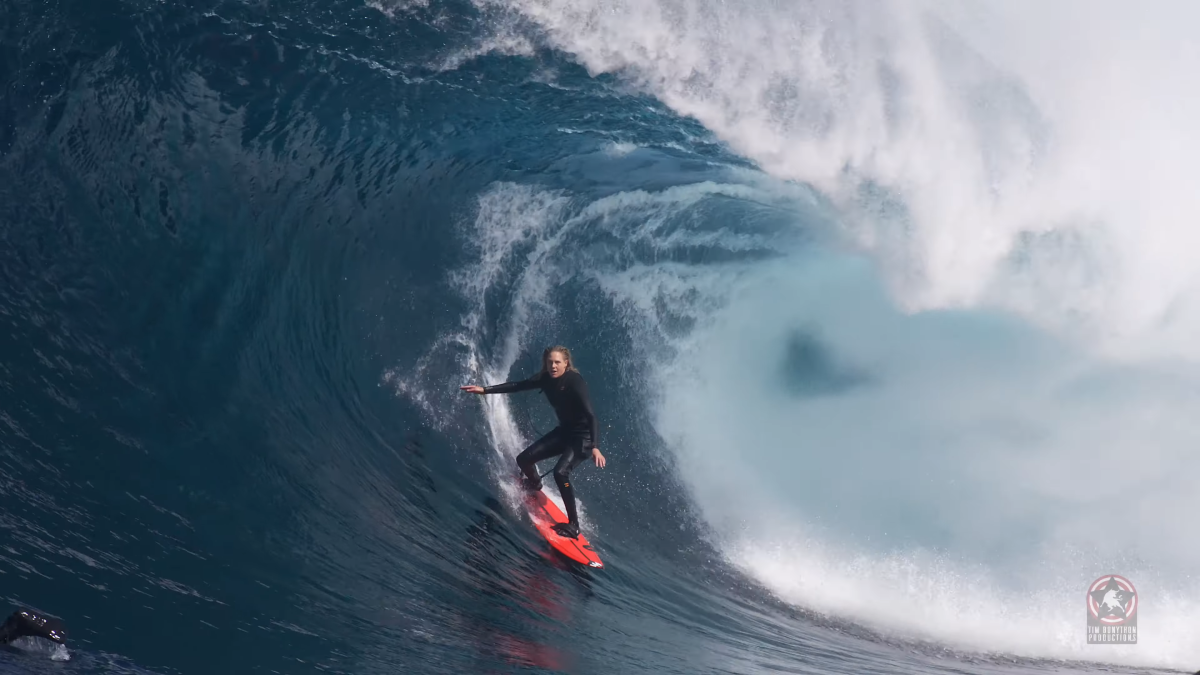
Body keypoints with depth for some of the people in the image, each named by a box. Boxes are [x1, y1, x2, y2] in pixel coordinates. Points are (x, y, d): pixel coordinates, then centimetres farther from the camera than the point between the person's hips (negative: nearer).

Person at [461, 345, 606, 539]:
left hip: (584, 436, -7)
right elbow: (518, 385, 4)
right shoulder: (546, 379, -6)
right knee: (523, 459, 3)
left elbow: (590, 415, -34)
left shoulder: (575, 382, -26)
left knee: (560, 472, -29)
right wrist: (485, 390, 0)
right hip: (564, 431, 8)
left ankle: (573, 525, -18)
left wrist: (595, 447, -45)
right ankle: (535, 485, 40)